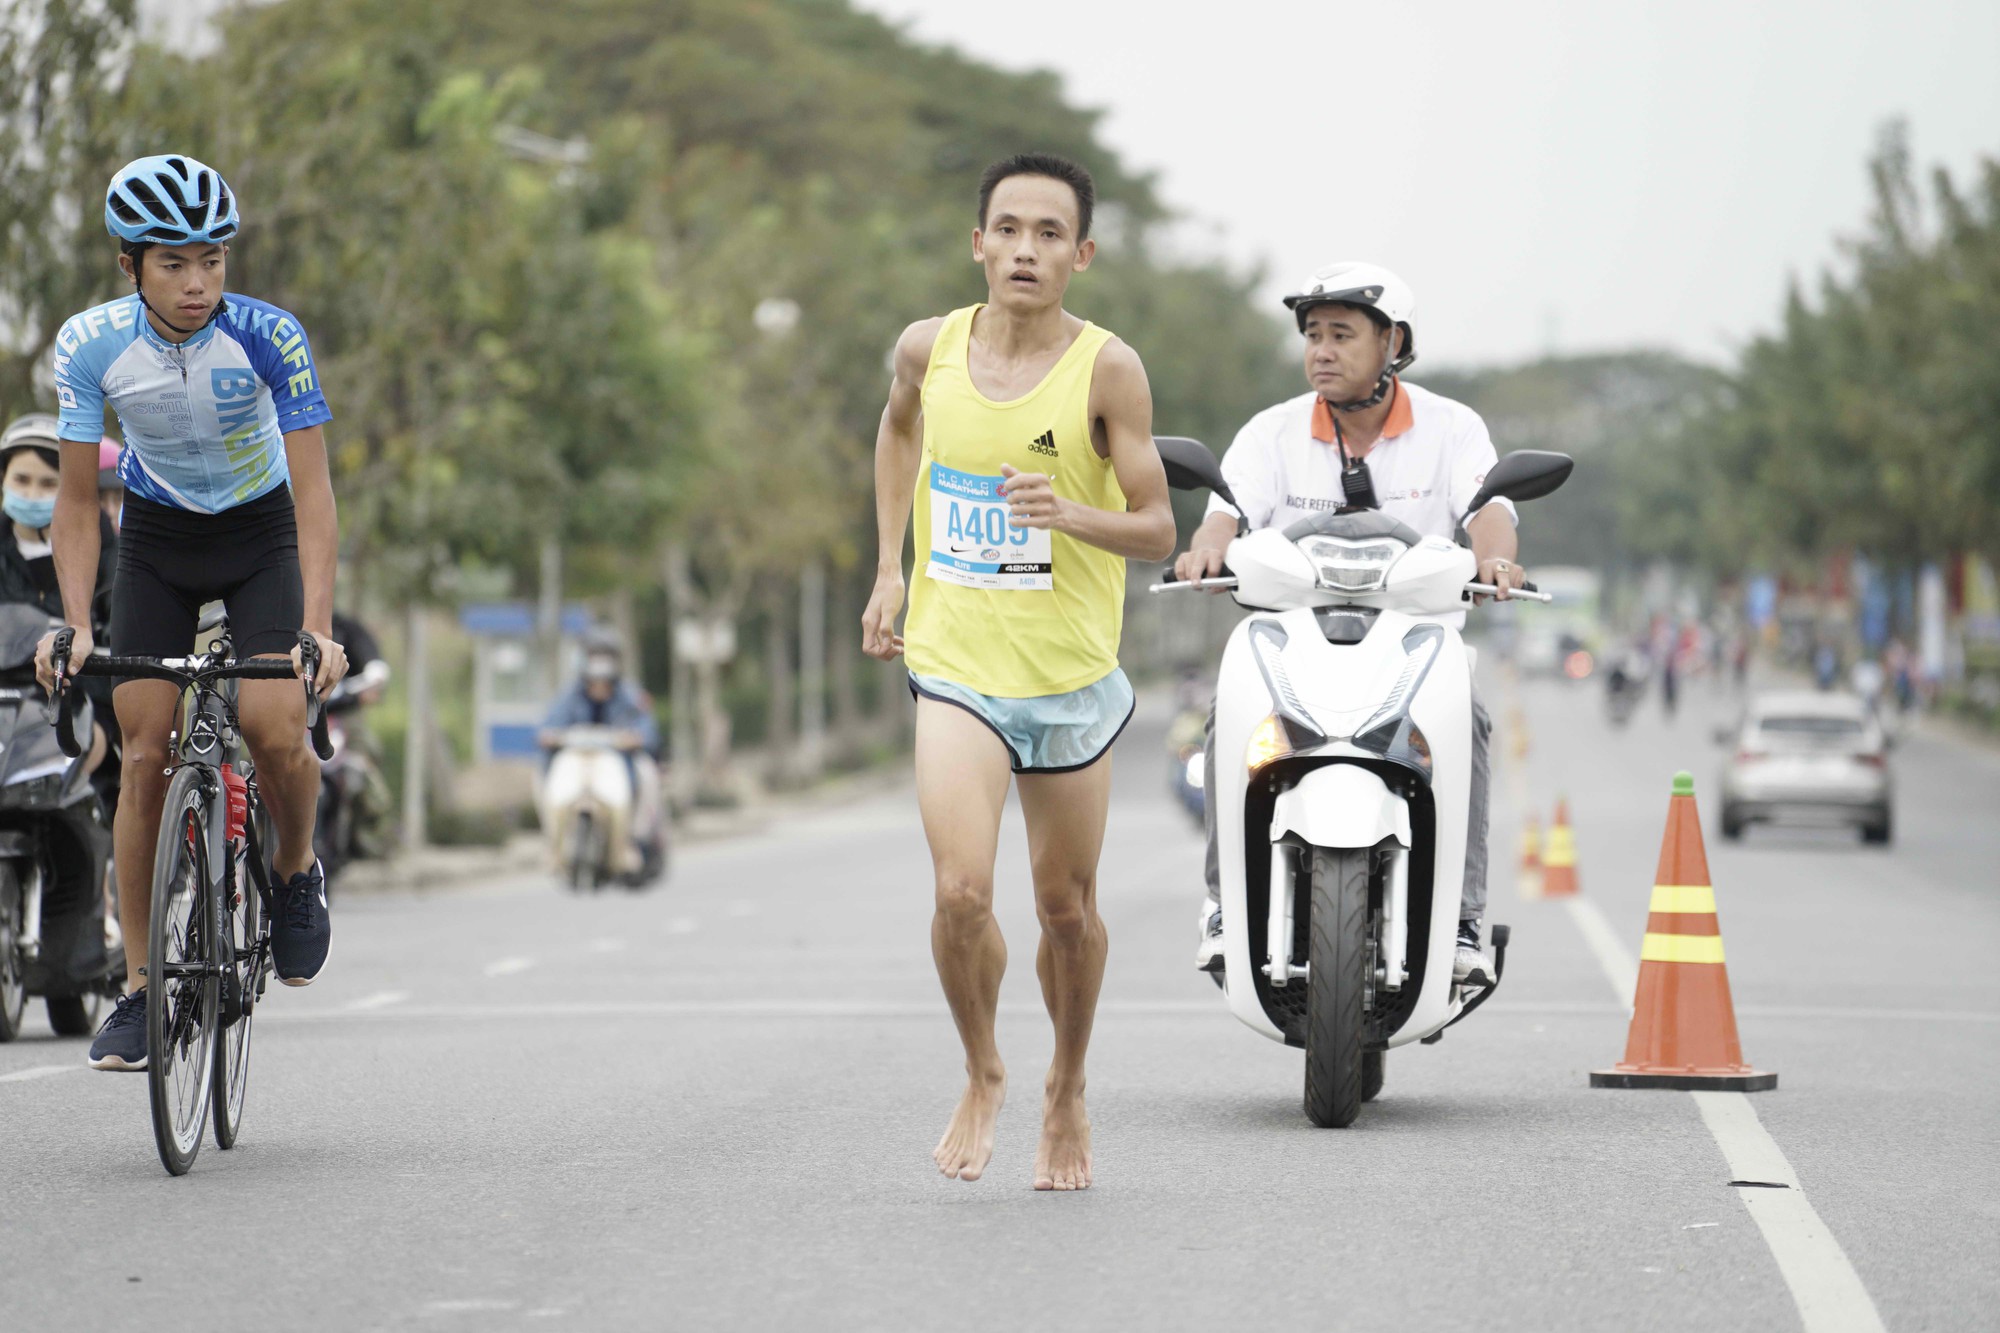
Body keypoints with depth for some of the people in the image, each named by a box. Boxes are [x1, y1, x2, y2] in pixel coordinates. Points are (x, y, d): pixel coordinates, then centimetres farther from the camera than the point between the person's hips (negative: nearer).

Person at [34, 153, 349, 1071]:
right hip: (155, 542, 2)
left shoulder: (269, 338, -26)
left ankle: (297, 871, 11)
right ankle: (139, 986, 1)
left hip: (261, 537, -1)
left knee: (275, 733, -21)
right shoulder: (92, 345, -20)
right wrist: (76, 624, -25)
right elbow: (76, 501, -13)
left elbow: (312, 493, -26)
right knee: (144, 757, -7)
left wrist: (318, 626, -37)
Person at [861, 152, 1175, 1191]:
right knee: (961, 891, -16)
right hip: (956, 668, 1)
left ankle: (1066, 1090, 36)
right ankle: (981, 1078, 10)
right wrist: (889, 568, 16)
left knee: (1066, 909, 10)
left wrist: (1068, 514, -28)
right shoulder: (929, 348, -2)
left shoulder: (1107, 371, -11)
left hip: (1072, 675, 0)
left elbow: (1158, 531, -8)